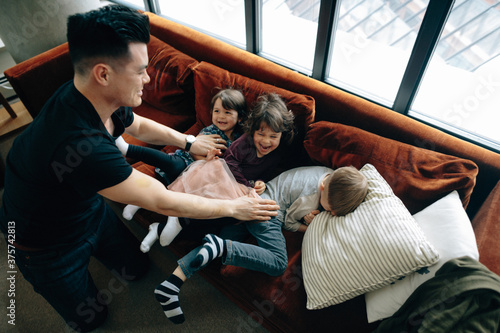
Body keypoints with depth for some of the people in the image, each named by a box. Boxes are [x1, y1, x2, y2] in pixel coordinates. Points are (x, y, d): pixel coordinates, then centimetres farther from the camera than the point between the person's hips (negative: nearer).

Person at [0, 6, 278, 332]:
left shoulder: (97, 96, -18)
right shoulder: (81, 143, -45)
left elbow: (139, 125, 6)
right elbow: (163, 202, -37)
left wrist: (189, 142, 5)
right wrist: (233, 207, -26)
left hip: (90, 208, 6)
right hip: (48, 244, -6)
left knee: (137, 268, 17)